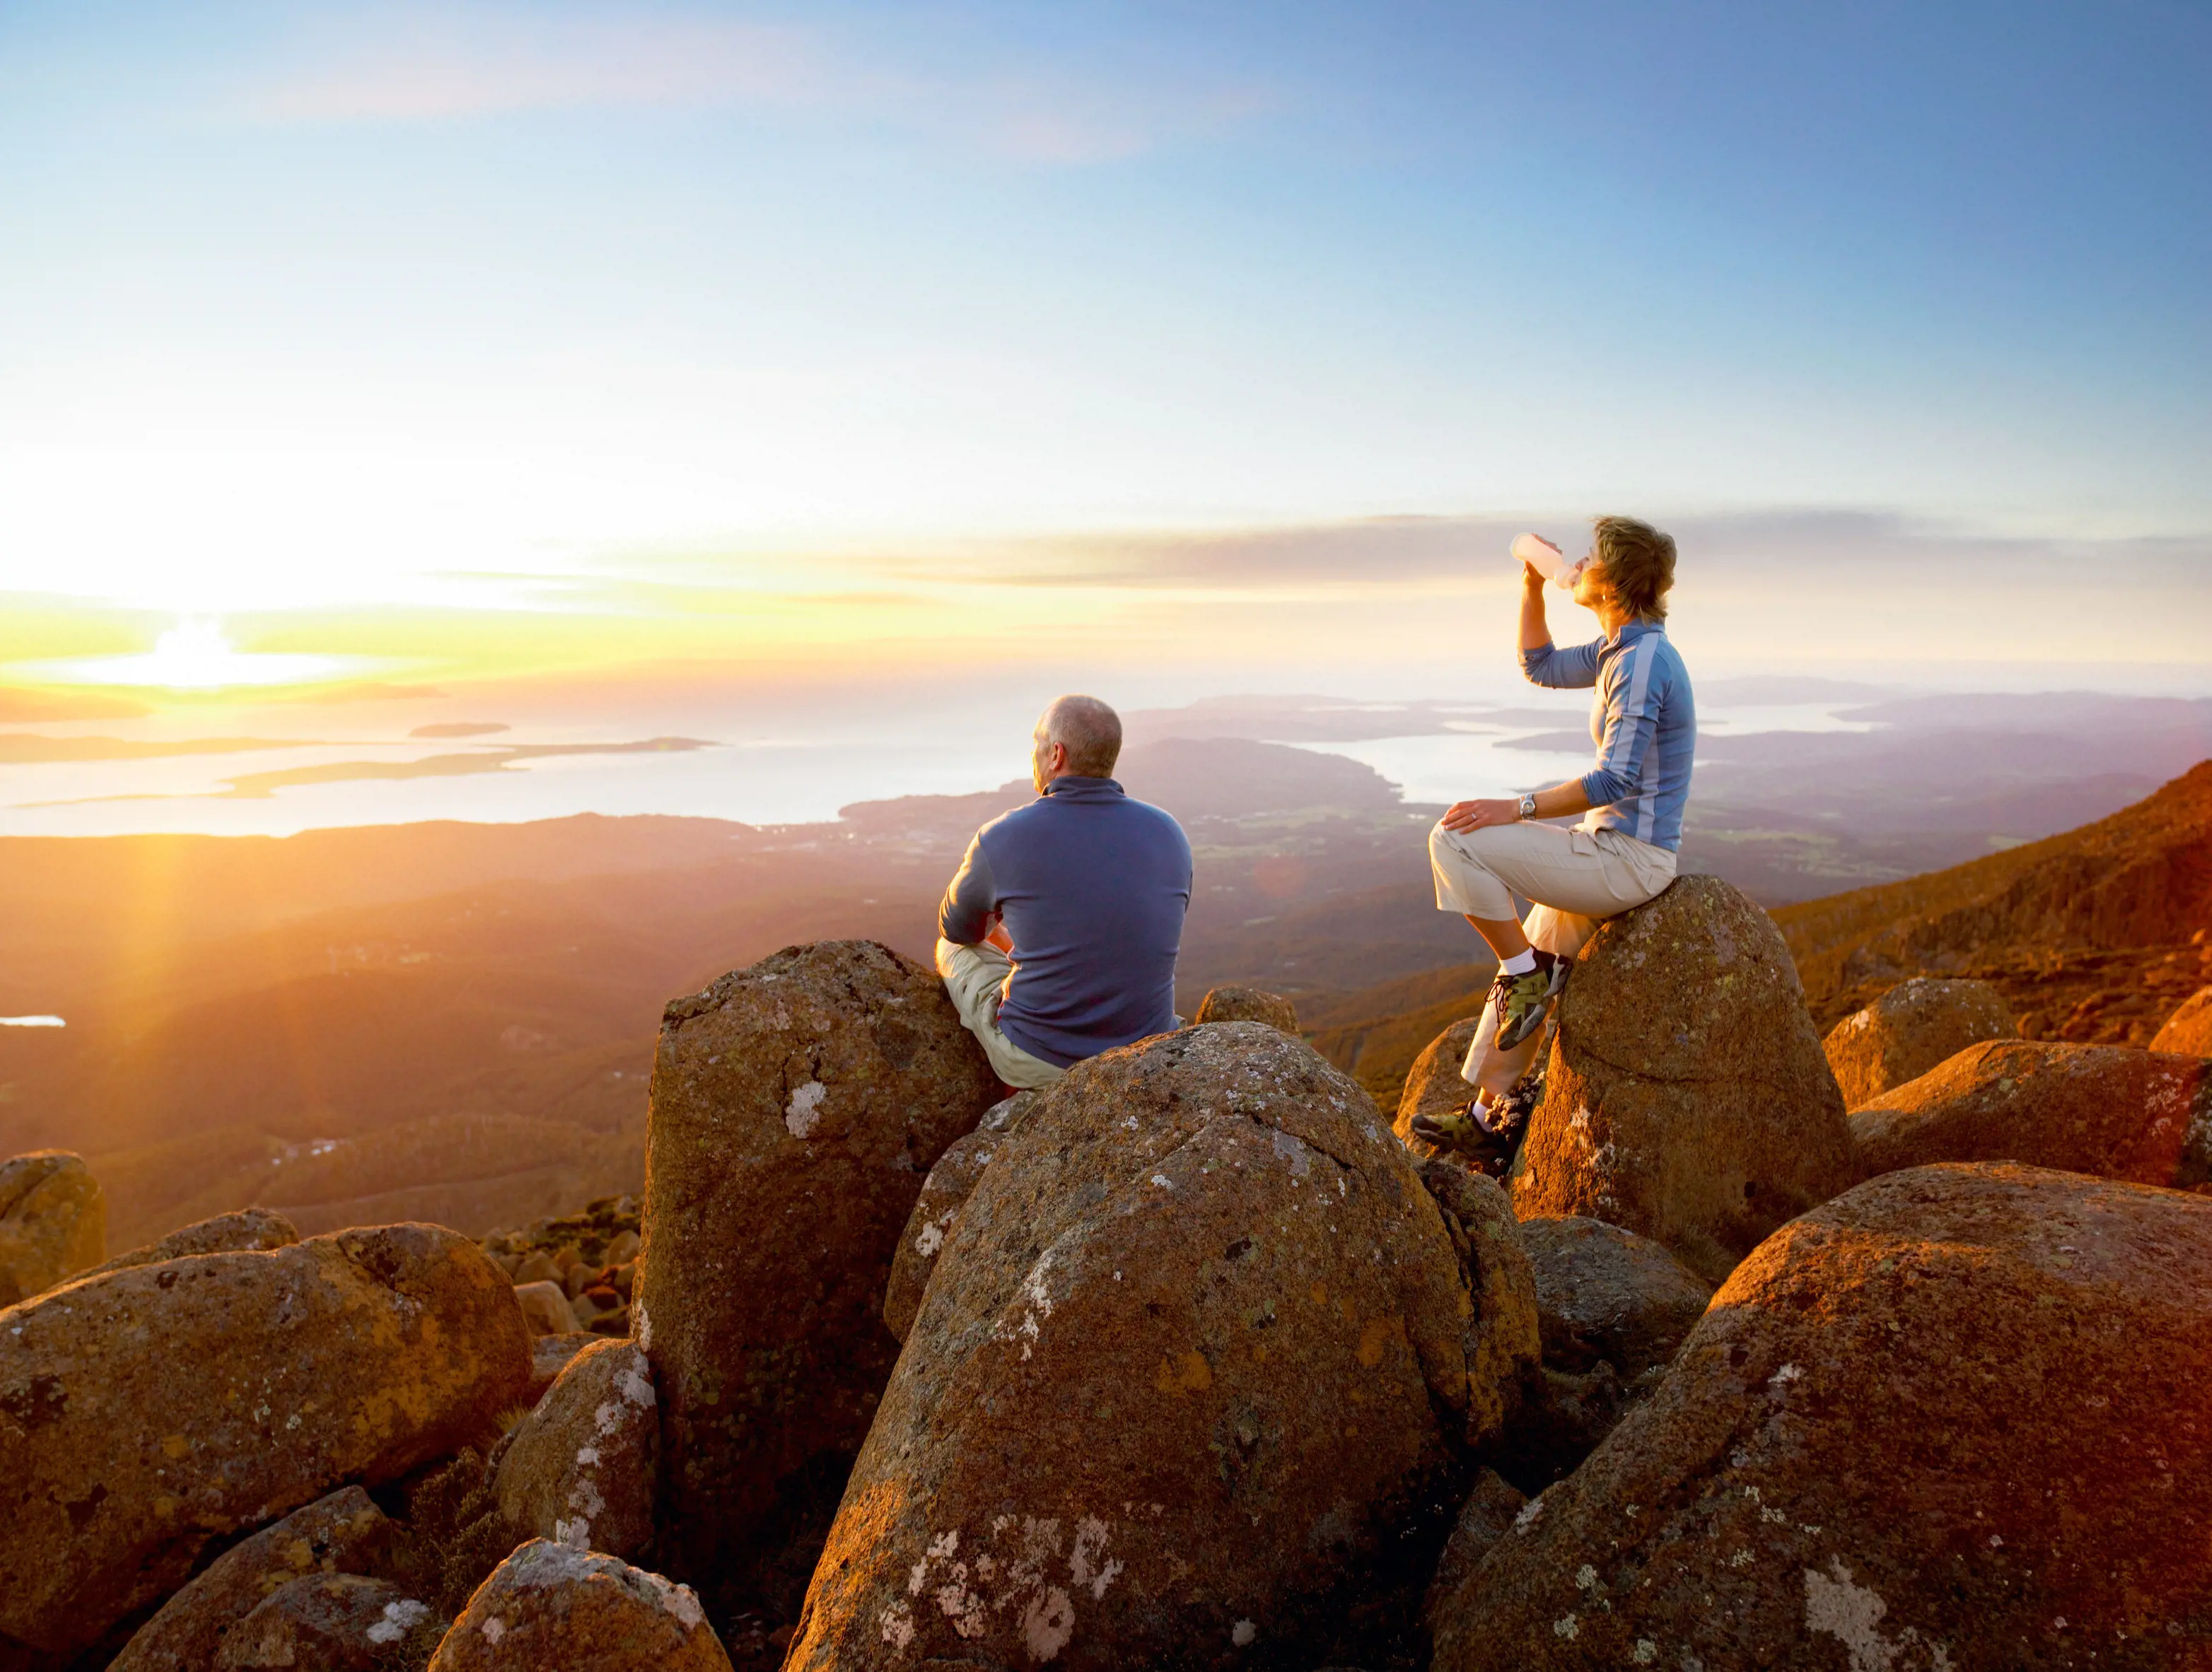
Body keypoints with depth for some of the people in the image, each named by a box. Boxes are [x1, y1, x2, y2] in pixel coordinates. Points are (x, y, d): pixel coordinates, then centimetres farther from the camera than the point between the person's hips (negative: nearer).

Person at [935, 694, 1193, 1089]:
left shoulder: (1001, 841, -15)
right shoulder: (1169, 835, -6)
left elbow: (958, 927, 8)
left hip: (1040, 1059, -3)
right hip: (1145, 1056, 3)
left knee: (955, 949, 25)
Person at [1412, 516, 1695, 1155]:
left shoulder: (1642, 659, -20)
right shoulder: (1622, 647, 11)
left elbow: (1616, 779, -26)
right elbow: (1542, 667, 27)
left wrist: (1516, 809, -25)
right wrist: (1532, 587, 14)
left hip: (1628, 857, -10)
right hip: (1616, 850, 10)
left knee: (1455, 843, -18)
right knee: (1528, 968, 17)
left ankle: (1528, 972, -4)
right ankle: (1491, 1112, 26)